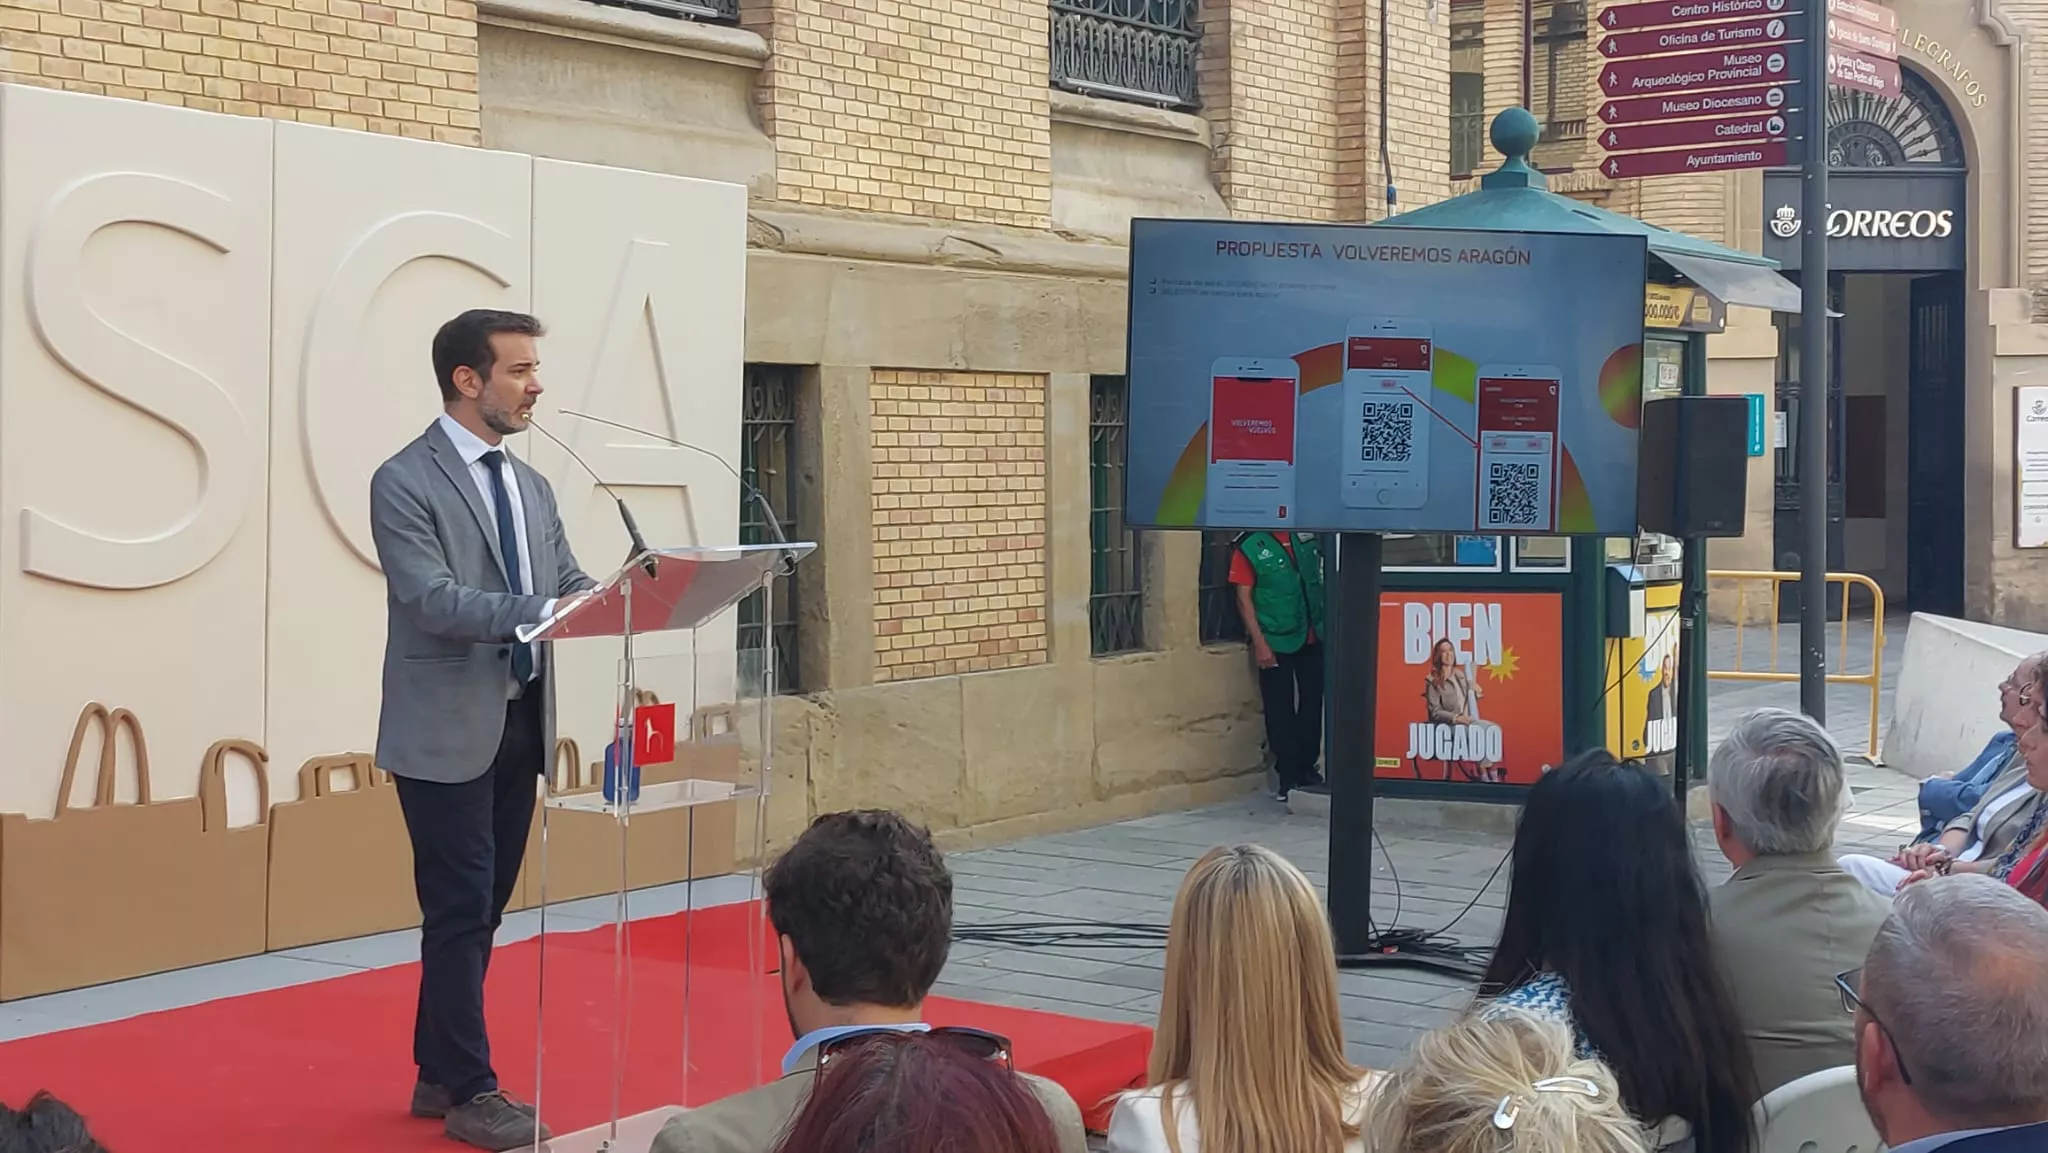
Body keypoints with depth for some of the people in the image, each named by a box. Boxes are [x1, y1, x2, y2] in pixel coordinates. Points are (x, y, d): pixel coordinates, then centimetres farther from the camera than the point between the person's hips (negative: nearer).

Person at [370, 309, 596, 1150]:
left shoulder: (531, 485, 14)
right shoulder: (405, 482, -11)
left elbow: (568, 583, 10)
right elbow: (432, 600, -21)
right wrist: (547, 610, -32)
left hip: (520, 723, 8)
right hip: (448, 730, -7)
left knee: (483, 907, 13)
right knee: (459, 910, -2)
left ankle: (437, 1074, 25)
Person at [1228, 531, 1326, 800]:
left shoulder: (1308, 535, 5)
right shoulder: (1249, 547, -7)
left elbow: (1321, 579, 14)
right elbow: (1244, 598, -7)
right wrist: (1259, 643, -12)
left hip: (1312, 639, 4)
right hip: (1276, 643, -4)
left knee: (1312, 706, 10)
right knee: (1280, 711, 2)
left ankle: (1307, 769, 22)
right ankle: (1288, 778, 10)